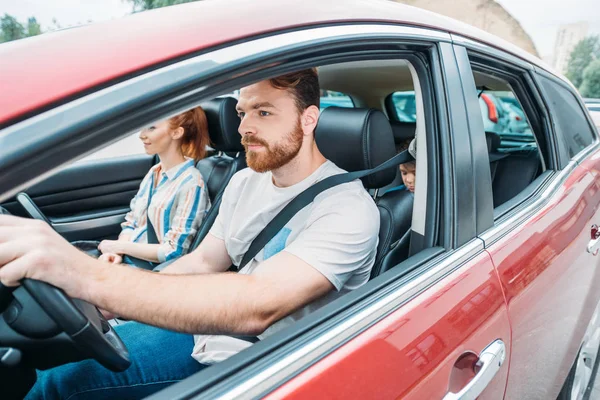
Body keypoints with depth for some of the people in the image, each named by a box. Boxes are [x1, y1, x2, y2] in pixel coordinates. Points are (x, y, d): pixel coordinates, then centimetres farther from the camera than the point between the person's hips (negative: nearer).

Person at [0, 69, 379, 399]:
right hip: (205, 334, 6)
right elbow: (203, 262, 7)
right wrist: (101, 301, -6)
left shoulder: (347, 208, -24)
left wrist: (90, 276, -44)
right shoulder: (245, 181, 3)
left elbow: (258, 306, -37)